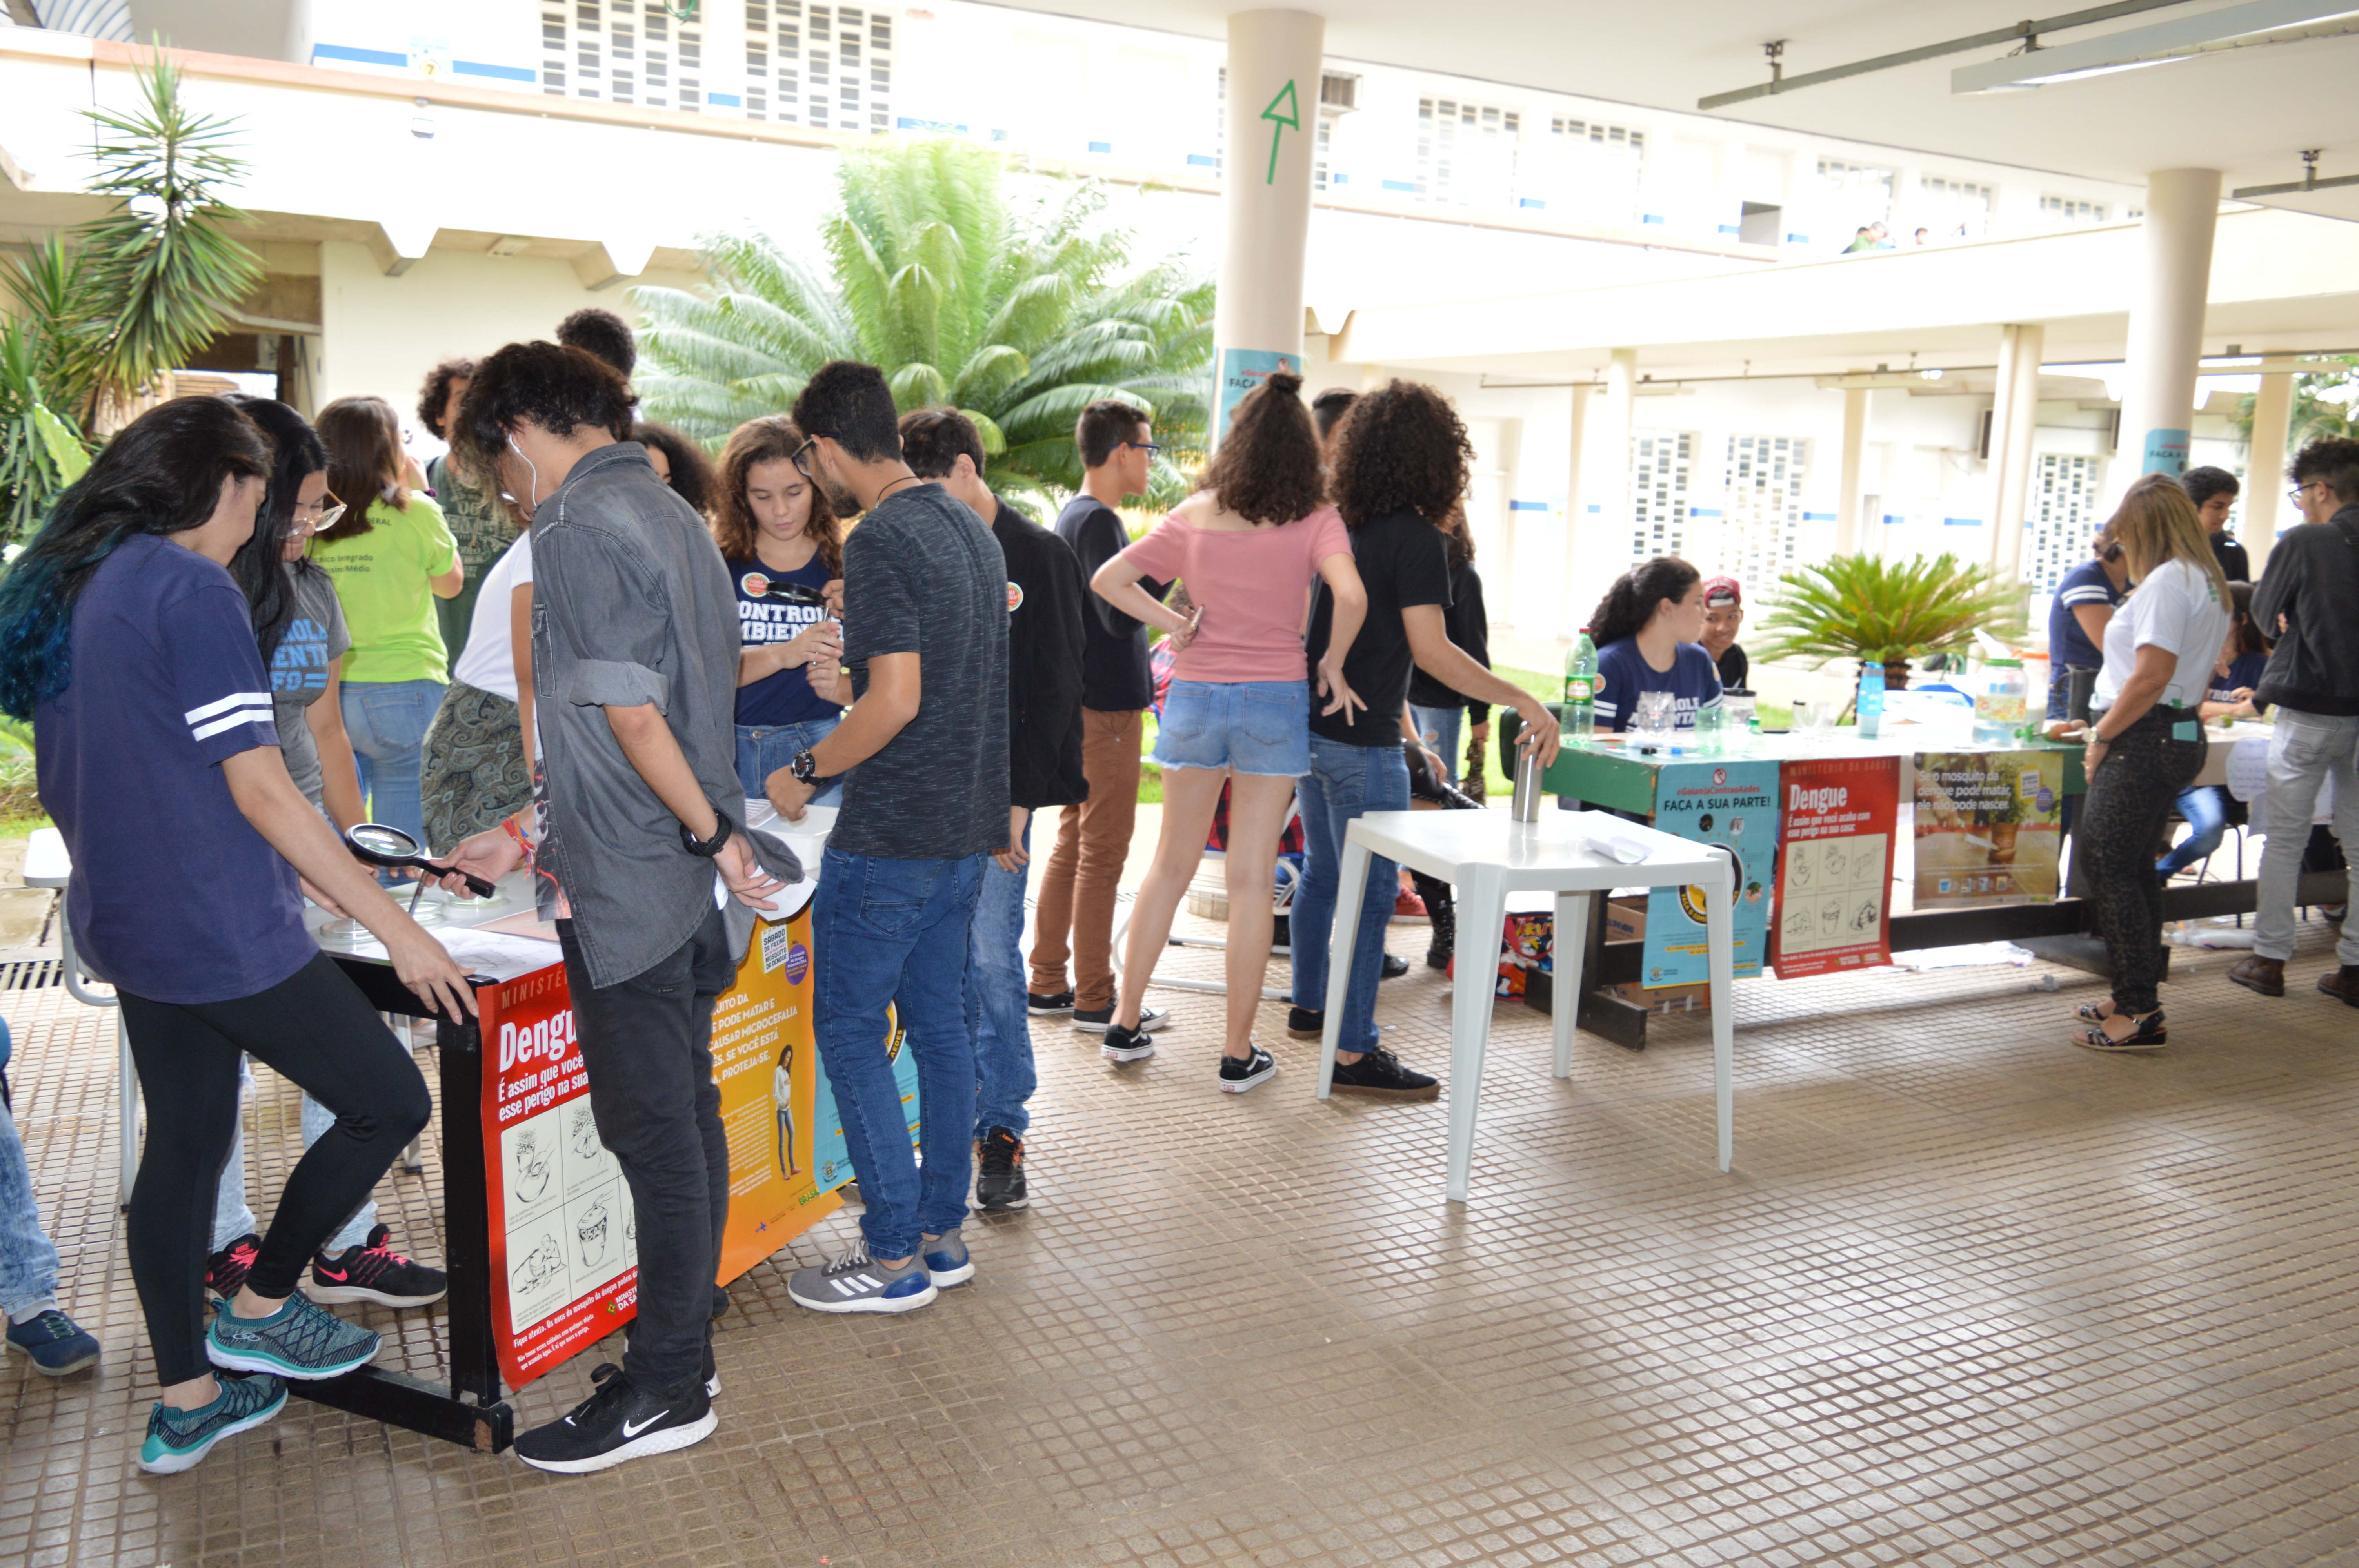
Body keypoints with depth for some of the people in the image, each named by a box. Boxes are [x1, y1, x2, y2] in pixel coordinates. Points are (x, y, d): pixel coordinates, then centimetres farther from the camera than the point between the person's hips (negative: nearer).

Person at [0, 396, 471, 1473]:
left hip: (125, 925, 10)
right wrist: (397, 928, -18)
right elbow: (259, 788, -20)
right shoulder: (191, 590, -16)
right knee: (390, 1103, 3)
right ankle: (261, 1311, 17)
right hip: (220, 933, -10)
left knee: (183, 1142, 16)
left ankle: (184, 1403, 25)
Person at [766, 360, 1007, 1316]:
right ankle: (944, 1235, 24)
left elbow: (894, 702, -23)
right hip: (966, 824, 9)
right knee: (938, 1022, 15)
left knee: (849, 1030, 2)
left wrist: (807, 770, -11)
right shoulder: (971, 529, 11)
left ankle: (894, 1256, 8)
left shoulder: (881, 542, -17)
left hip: (890, 838, -9)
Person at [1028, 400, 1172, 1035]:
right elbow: (1121, 615, -24)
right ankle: (1095, 1001, 5)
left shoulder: (1076, 516, 14)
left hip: (1085, 703, 10)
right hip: (1106, 709, -10)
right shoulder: (1097, 521, -16)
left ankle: (1048, 984, 22)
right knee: (1102, 853, -3)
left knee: (1072, 845, 14)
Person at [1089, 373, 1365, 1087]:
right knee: (1251, 882, 3)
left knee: (1172, 865, 16)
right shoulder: (1315, 520, -5)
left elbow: (1107, 580, -1)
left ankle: (1125, 1024, 22)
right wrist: (1332, 666, -8)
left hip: (1195, 696, 3)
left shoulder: (1194, 516, 3)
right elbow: (1350, 598, -22)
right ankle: (1239, 1053, 11)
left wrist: (1172, 622, 2)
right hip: (1273, 704, -3)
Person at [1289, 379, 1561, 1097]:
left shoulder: (1341, 523, 8)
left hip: (1312, 725, 8)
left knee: (1322, 871, 20)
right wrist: (1524, 702, -22)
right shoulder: (1416, 538, -16)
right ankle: (1353, 1053, 3)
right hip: (1361, 742, -8)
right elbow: (1430, 650, -23)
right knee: (1370, 891, -2)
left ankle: (1309, 1005, 35)